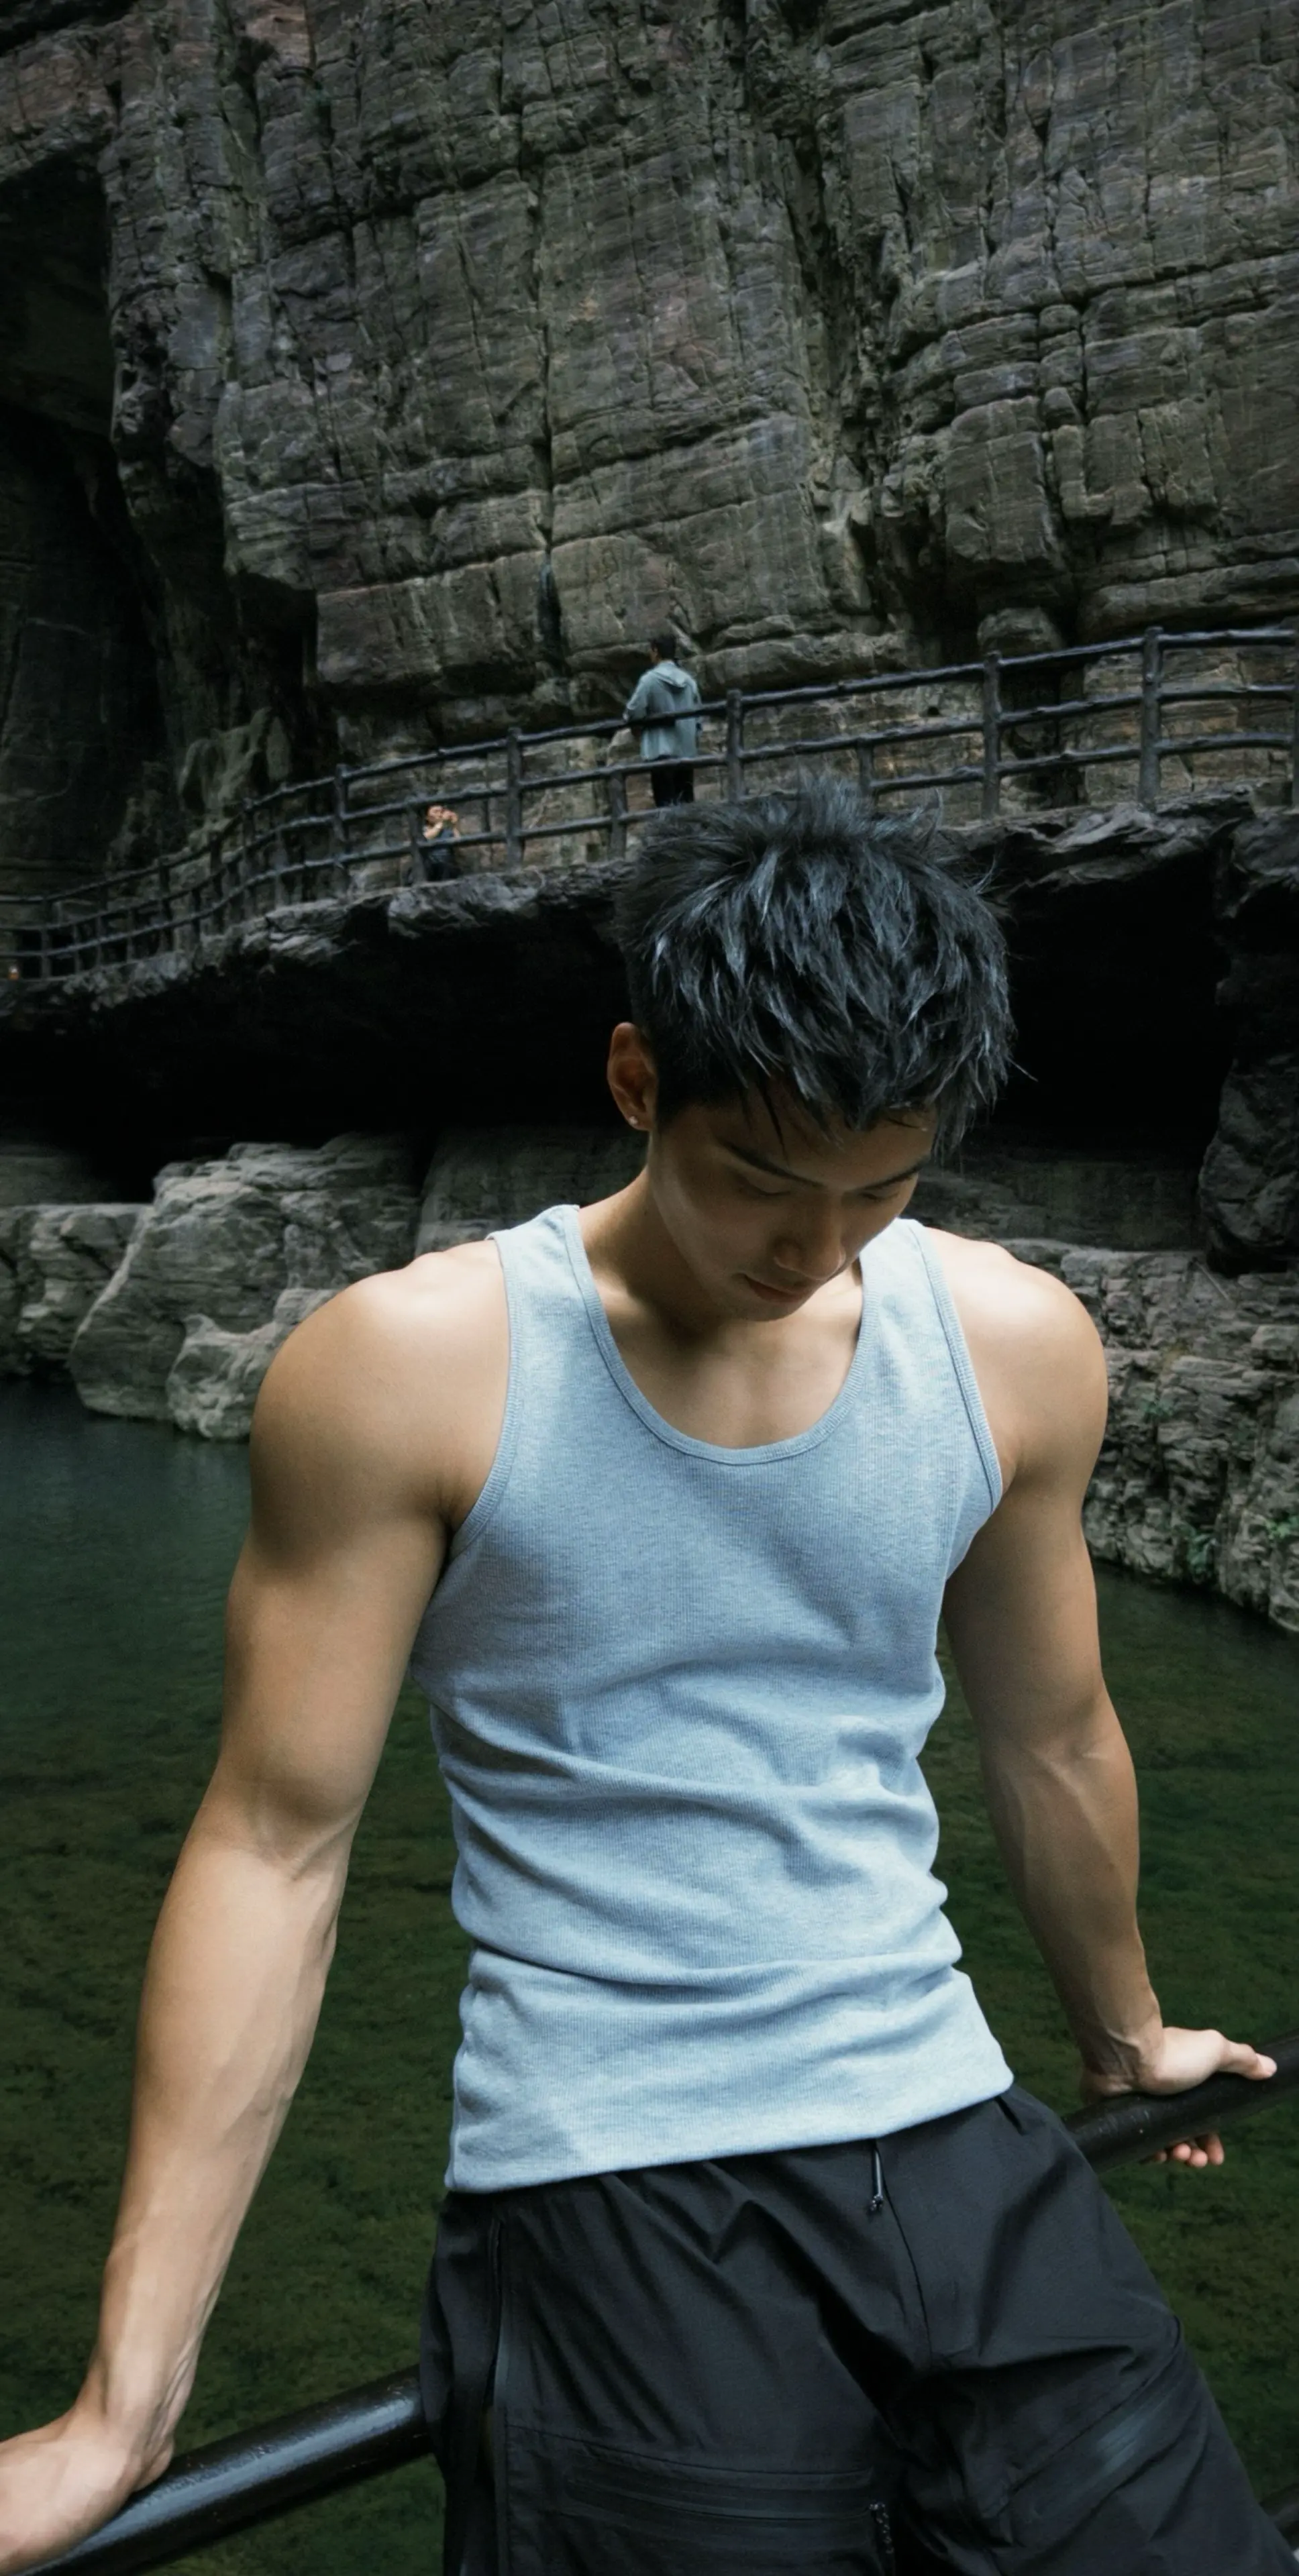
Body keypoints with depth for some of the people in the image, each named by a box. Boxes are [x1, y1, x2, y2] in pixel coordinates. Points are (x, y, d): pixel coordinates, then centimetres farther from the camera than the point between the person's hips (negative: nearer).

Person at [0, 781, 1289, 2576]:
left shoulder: (1017, 1347, 0)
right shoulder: (411, 1369, -11)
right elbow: (278, 1843, -9)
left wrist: (1126, 2031, 29)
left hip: (955, 2139, 4)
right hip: (604, 2182, -3)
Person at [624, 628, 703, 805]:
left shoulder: (650, 680, -8)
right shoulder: (689, 680, 9)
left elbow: (633, 714, -9)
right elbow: (698, 717, 13)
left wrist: (626, 717, 13)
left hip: (662, 753, -5)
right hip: (687, 753, 5)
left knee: (667, 807, -4)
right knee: (686, 805, 7)